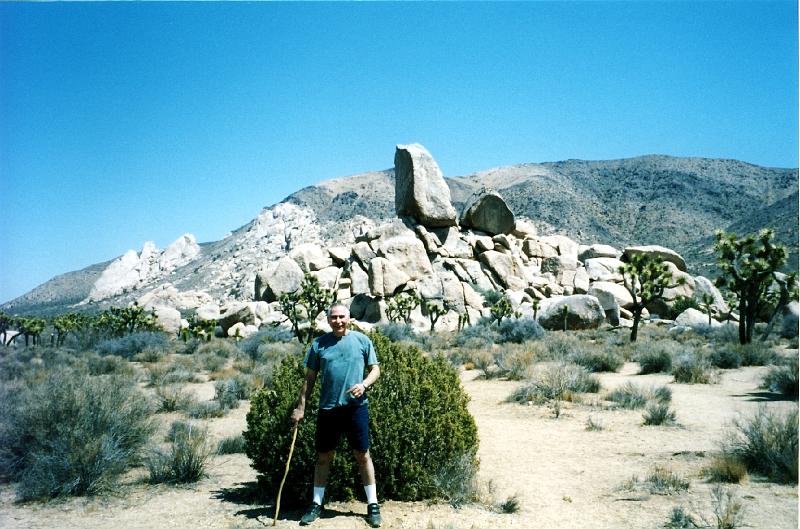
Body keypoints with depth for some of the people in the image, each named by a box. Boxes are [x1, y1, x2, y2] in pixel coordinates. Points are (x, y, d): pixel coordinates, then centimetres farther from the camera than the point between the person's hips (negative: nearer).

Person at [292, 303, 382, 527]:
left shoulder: (362, 340, 2)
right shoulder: (319, 344, 5)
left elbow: (375, 369, 6)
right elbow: (310, 378, 8)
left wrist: (364, 384, -14)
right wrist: (301, 406, 4)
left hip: (356, 407, -1)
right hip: (328, 408, 1)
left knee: (362, 455, 5)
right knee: (324, 457, 10)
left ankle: (373, 505, 15)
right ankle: (316, 504, 22)